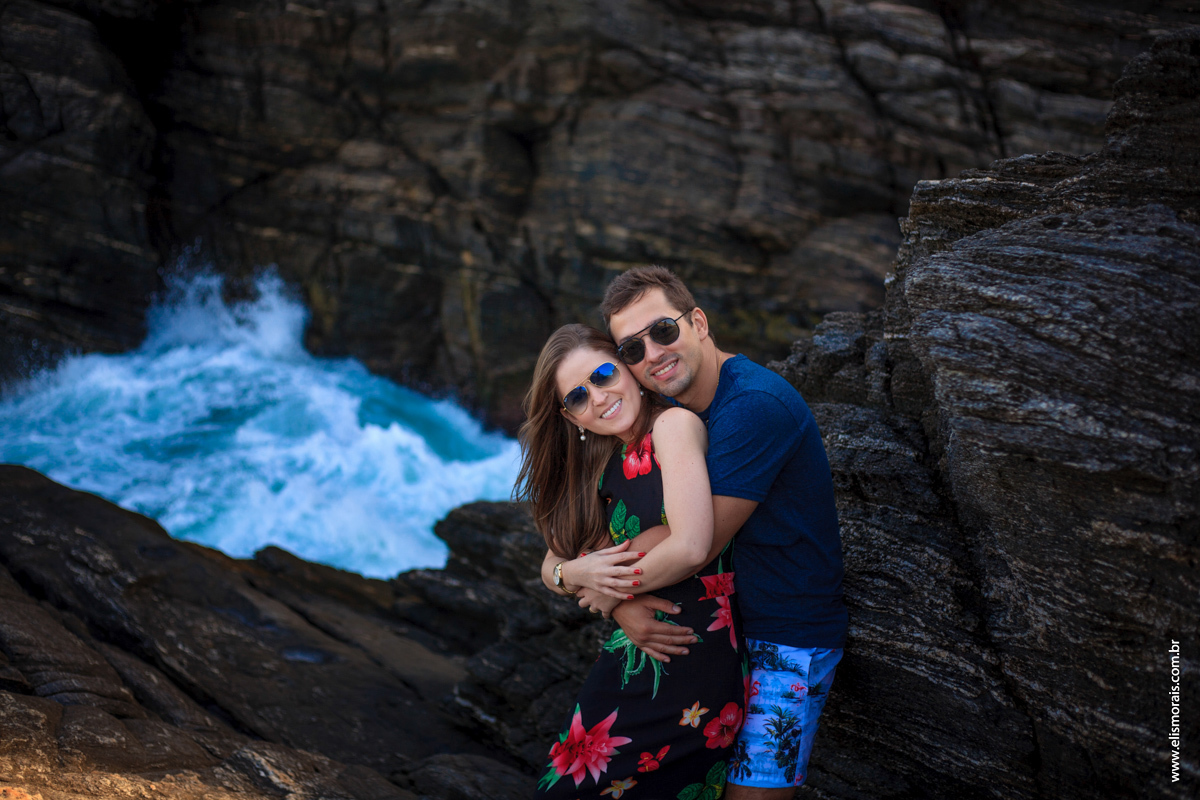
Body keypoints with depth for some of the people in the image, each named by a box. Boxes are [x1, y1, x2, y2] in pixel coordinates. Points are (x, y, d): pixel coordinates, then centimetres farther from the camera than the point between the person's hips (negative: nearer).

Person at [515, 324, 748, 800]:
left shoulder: (674, 424, -12)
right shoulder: (601, 467, 11)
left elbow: (691, 547, -21)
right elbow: (552, 567, 15)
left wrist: (611, 590, -5)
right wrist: (576, 574, -9)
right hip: (629, 662, 7)